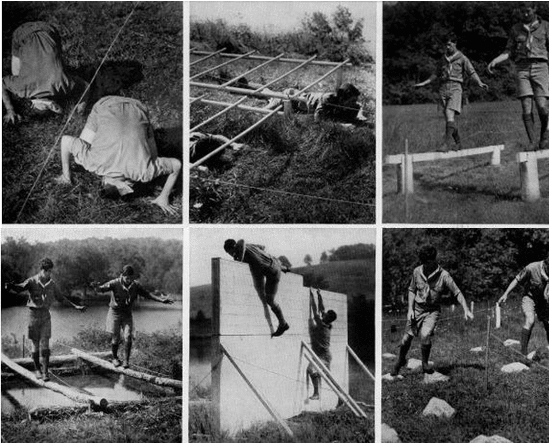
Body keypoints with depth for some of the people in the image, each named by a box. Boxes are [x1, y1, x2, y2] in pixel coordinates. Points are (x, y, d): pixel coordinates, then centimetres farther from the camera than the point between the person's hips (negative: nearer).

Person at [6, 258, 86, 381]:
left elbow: (60, 298, 18)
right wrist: (11, 286, -49)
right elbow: (19, 288, -25)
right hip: (34, 314, -2)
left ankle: (45, 371, -1)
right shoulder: (32, 281, -8)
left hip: (45, 315, 2)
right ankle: (37, 369, 21)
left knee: (45, 344, -5)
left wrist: (76, 306, 20)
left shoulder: (52, 283, 4)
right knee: (35, 344, 5)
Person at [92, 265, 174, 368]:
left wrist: (161, 300, -9)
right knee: (115, 339, 0)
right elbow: (102, 289, -27)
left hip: (127, 314, 2)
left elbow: (147, 294, 0)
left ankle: (126, 360, 1)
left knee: (128, 337, -12)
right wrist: (96, 287, -51)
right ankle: (115, 358, 26)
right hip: (115, 313, -2)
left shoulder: (136, 285, -8)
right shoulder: (115, 283, -18)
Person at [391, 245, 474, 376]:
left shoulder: (443, 275, -14)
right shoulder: (417, 272, -4)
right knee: (406, 339, 0)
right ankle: (401, 360, 31)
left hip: (432, 311, -3)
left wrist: (466, 310, -19)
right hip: (417, 309, 3)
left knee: (425, 335, -26)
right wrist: (410, 309, 0)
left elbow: (457, 293, -9)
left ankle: (425, 363, 1)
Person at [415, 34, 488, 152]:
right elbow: (436, 74, 29)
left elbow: (472, 72, -2)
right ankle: (458, 143, 15)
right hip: (444, 88, 5)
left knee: (450, 114, -22)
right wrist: (424, 83, 31)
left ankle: (447, 142, -27)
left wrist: (479, 83, -18)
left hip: (455, 88, -5)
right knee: (450, 118, 2)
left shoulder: (462, 58, 5)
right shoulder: (444, 59, 19)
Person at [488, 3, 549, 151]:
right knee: (526, 107, -11)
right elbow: (510, 52, 12)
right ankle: (532, 142, -5)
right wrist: (495, 61, -3)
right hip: (522, 69, 1)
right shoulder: (515, 29, 13)